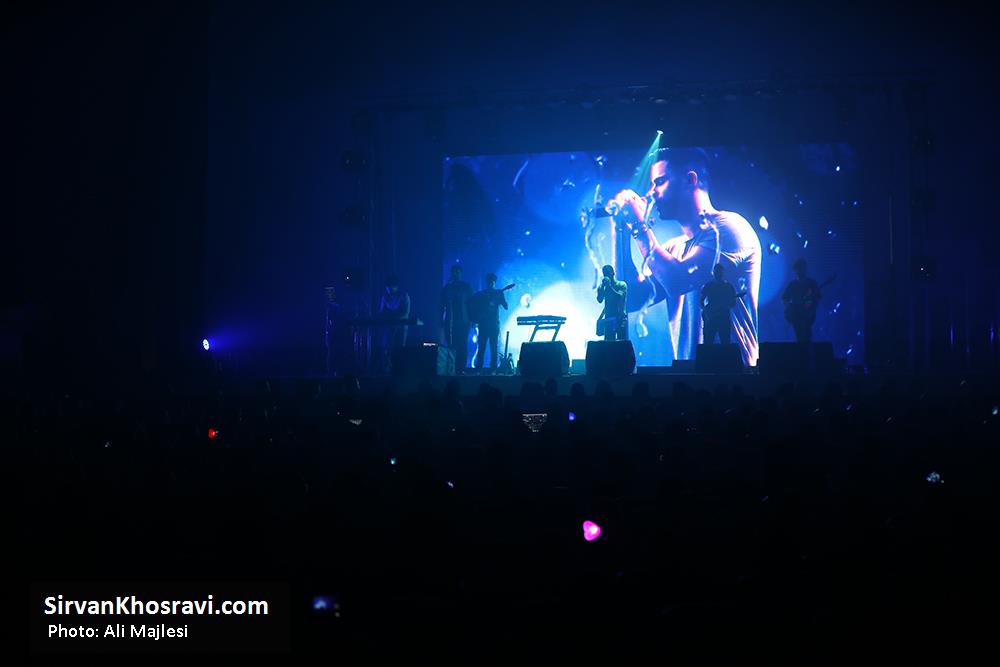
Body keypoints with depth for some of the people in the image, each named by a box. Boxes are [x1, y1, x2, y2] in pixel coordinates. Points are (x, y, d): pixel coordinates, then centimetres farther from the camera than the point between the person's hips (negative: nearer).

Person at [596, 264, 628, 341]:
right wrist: (603, 286, -6)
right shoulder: (603, 288, 11)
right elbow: (600, 300, -2)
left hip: (620, 318, -3)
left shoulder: (621, 285, 2)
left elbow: (620, 297, -13)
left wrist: (609, 285, -12)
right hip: (608, 319, 3)